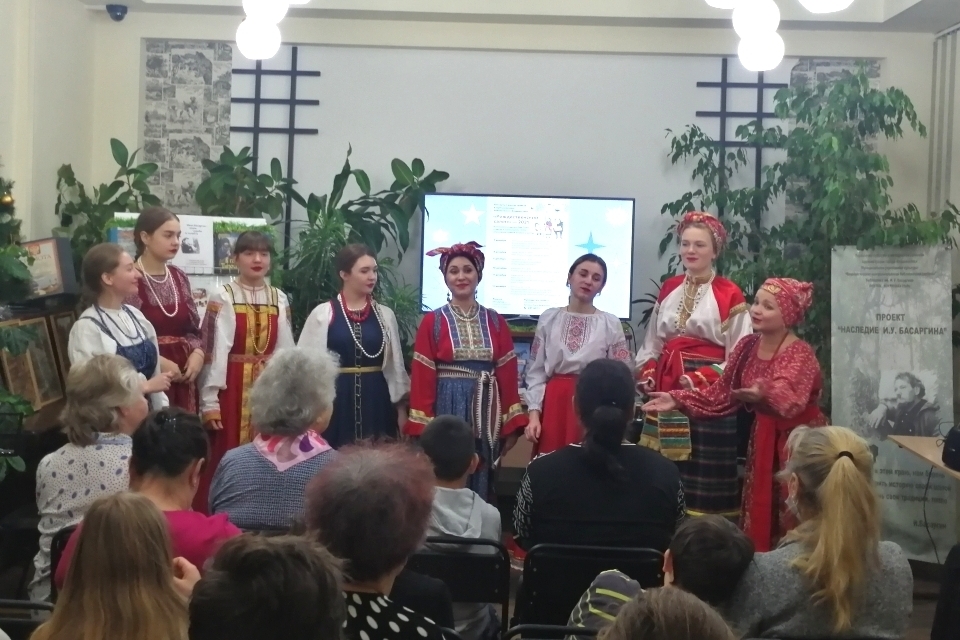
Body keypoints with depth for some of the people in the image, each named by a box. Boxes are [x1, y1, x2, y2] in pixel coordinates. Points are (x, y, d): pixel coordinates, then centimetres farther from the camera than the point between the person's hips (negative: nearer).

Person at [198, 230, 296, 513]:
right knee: (225, 463, 1)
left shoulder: (280, 299, 7)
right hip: (231, 389, -4)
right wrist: (209, 400, -13)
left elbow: (285, 351, 7)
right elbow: (213, 350, -10)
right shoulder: (222, 298, -6)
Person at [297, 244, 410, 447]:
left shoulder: (385, 315, 6)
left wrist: (401, 409, 9)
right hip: (336, 400, -2)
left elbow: (395, 364, 11)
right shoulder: (323, 314, -3)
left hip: (377, 400, 3)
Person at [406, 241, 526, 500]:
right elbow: (422, 378, -4)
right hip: (447, 410, -2)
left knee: (481, 487, 9)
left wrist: (512, 424, 2)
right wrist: (422, 427, -9)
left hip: (485, 412, 3)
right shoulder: (433, 322, -1)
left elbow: (508, 375, 6)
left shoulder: (495, 322, 7)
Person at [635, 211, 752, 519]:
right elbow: (652, 343, 18)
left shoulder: (729, 295, -5)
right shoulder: (669, 289, 13)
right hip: (665, 392, 5)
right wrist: (647, 374, 1)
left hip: (707, 396, -5)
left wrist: (700, 380, -18)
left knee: (703, 479, -3)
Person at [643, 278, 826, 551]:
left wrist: (766, 394, -57)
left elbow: (791, 402, -36)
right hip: (763, 438, 6)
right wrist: (678, 399, -7)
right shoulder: (747, 346, 0)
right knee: (758, 513, 11)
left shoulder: (801, 353, -19)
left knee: (794, 519, -3)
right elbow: (722, 392, 2)